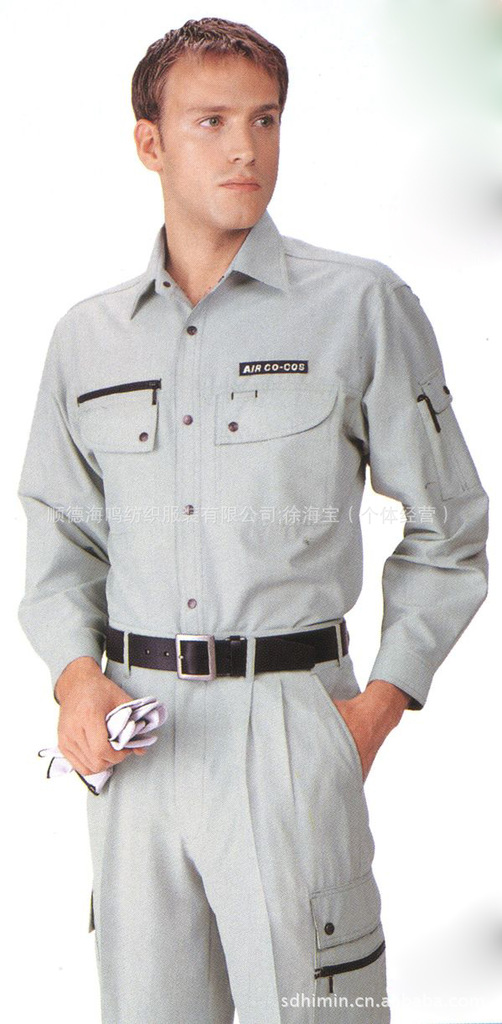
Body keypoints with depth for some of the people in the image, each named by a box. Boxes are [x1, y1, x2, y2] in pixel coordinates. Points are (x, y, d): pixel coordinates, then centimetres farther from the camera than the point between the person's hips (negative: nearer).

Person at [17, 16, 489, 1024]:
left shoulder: (360, 306, 0)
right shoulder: (87, 337, 10)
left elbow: (445, 530, 5)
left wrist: (382, 698, -4)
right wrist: (76, 672, 0)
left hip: (289, 715, -3)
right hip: (131, 727, 3)